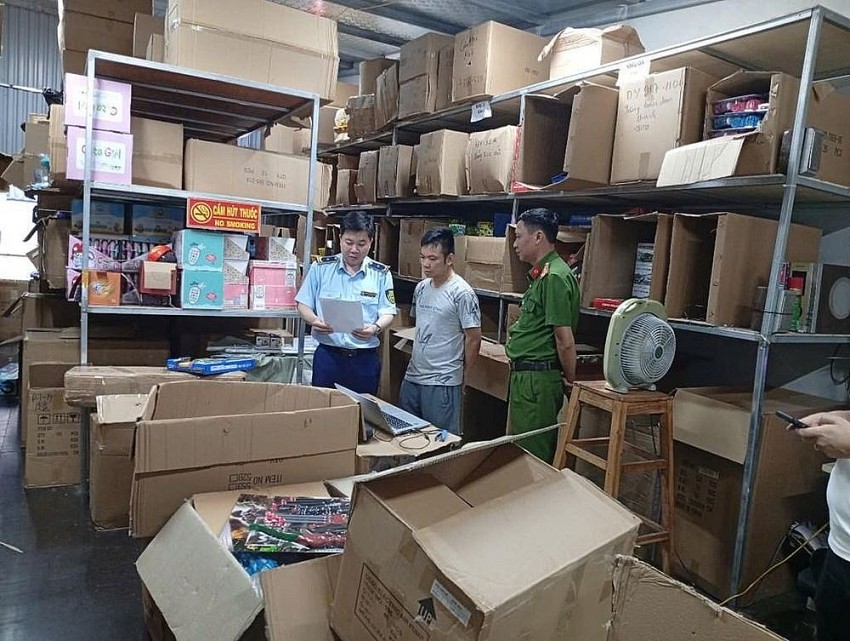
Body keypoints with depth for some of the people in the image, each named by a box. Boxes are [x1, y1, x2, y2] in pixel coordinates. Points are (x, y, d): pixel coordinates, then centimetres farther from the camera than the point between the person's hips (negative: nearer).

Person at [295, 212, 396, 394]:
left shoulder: (381, 274, 0)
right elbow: (303, 304, 5)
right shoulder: (321, 267, 1)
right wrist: (314, 321, -16)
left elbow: (387, 313, -1)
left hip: (365, 358, 0)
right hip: (327, 354, 0)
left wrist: (376, 328, -22)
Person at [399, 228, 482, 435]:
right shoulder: (421, 288, 8)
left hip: (442, 382, -7)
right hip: (412, 376, 7)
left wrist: (463, 374, -1)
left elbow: (473, 338, -11)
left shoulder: (461, 293, -14)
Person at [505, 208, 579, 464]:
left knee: (533, 457, 0)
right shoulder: (541, 274, 14)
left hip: (537, 380, -10)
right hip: (525, 377, 10)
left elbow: (565, 340, -20)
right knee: (523, 450, 19)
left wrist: (570, 379, -8)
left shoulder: (554, 277, -19)